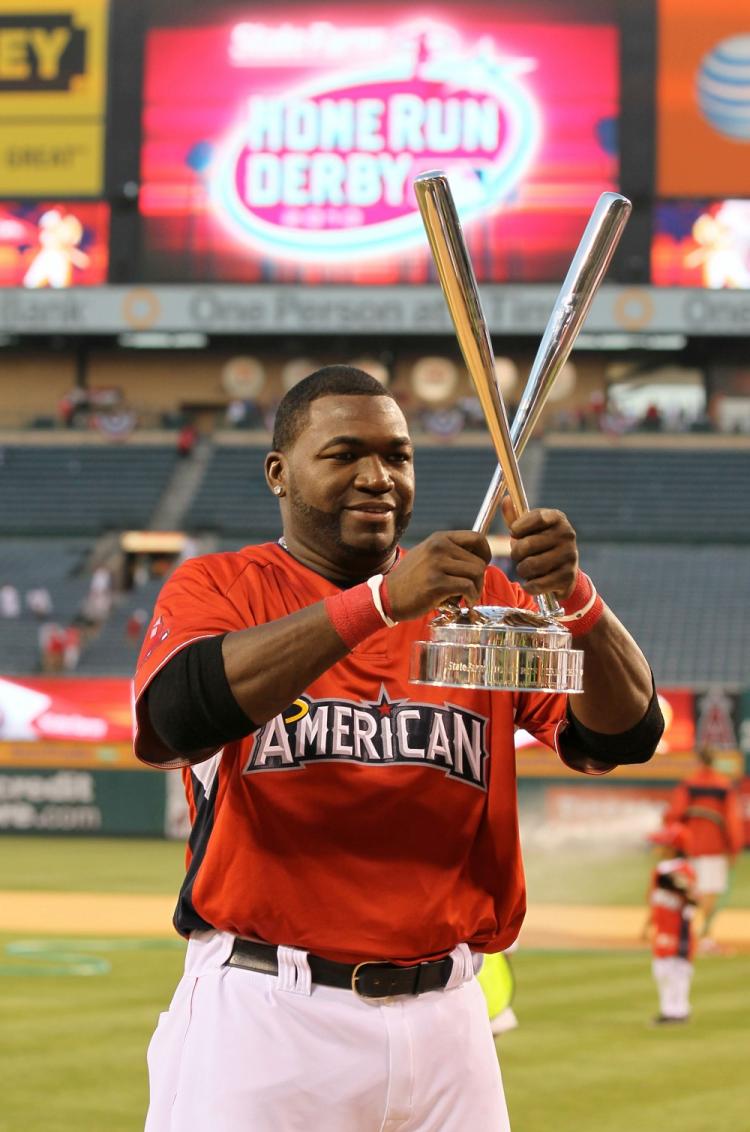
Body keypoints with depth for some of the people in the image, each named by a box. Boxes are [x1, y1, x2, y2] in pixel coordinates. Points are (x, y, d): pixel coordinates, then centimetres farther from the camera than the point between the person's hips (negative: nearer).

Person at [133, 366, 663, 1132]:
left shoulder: (481, 596, 11)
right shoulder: (218, 587, 3)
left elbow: (625, 736, -1)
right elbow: (184, 711, -19)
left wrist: (573, 600, -20)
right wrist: (381, 601, -26)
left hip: (444, 1019, 3)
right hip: (264, 1010, -3)